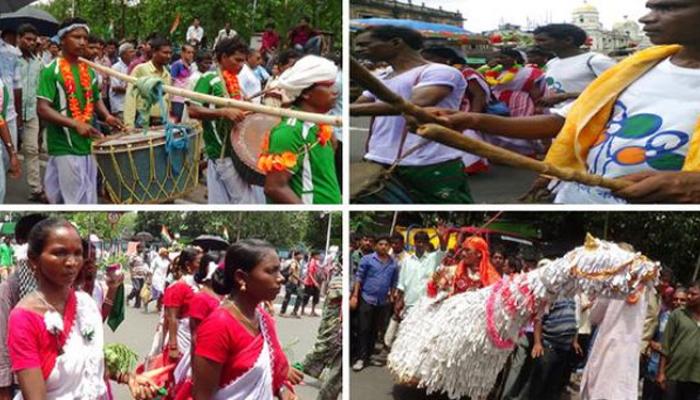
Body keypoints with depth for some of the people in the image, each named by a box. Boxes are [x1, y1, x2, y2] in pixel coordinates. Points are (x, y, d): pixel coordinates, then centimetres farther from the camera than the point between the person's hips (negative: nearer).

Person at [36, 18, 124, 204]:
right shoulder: (51, 71, -9)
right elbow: (42, 109, -17)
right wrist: (75, 124, -29)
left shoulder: (89, 71, 12)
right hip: (64, 148, -7)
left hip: (88, 145, 7)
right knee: (72, 201, -5)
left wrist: (107, 116, 3)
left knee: (89, 201, 12)